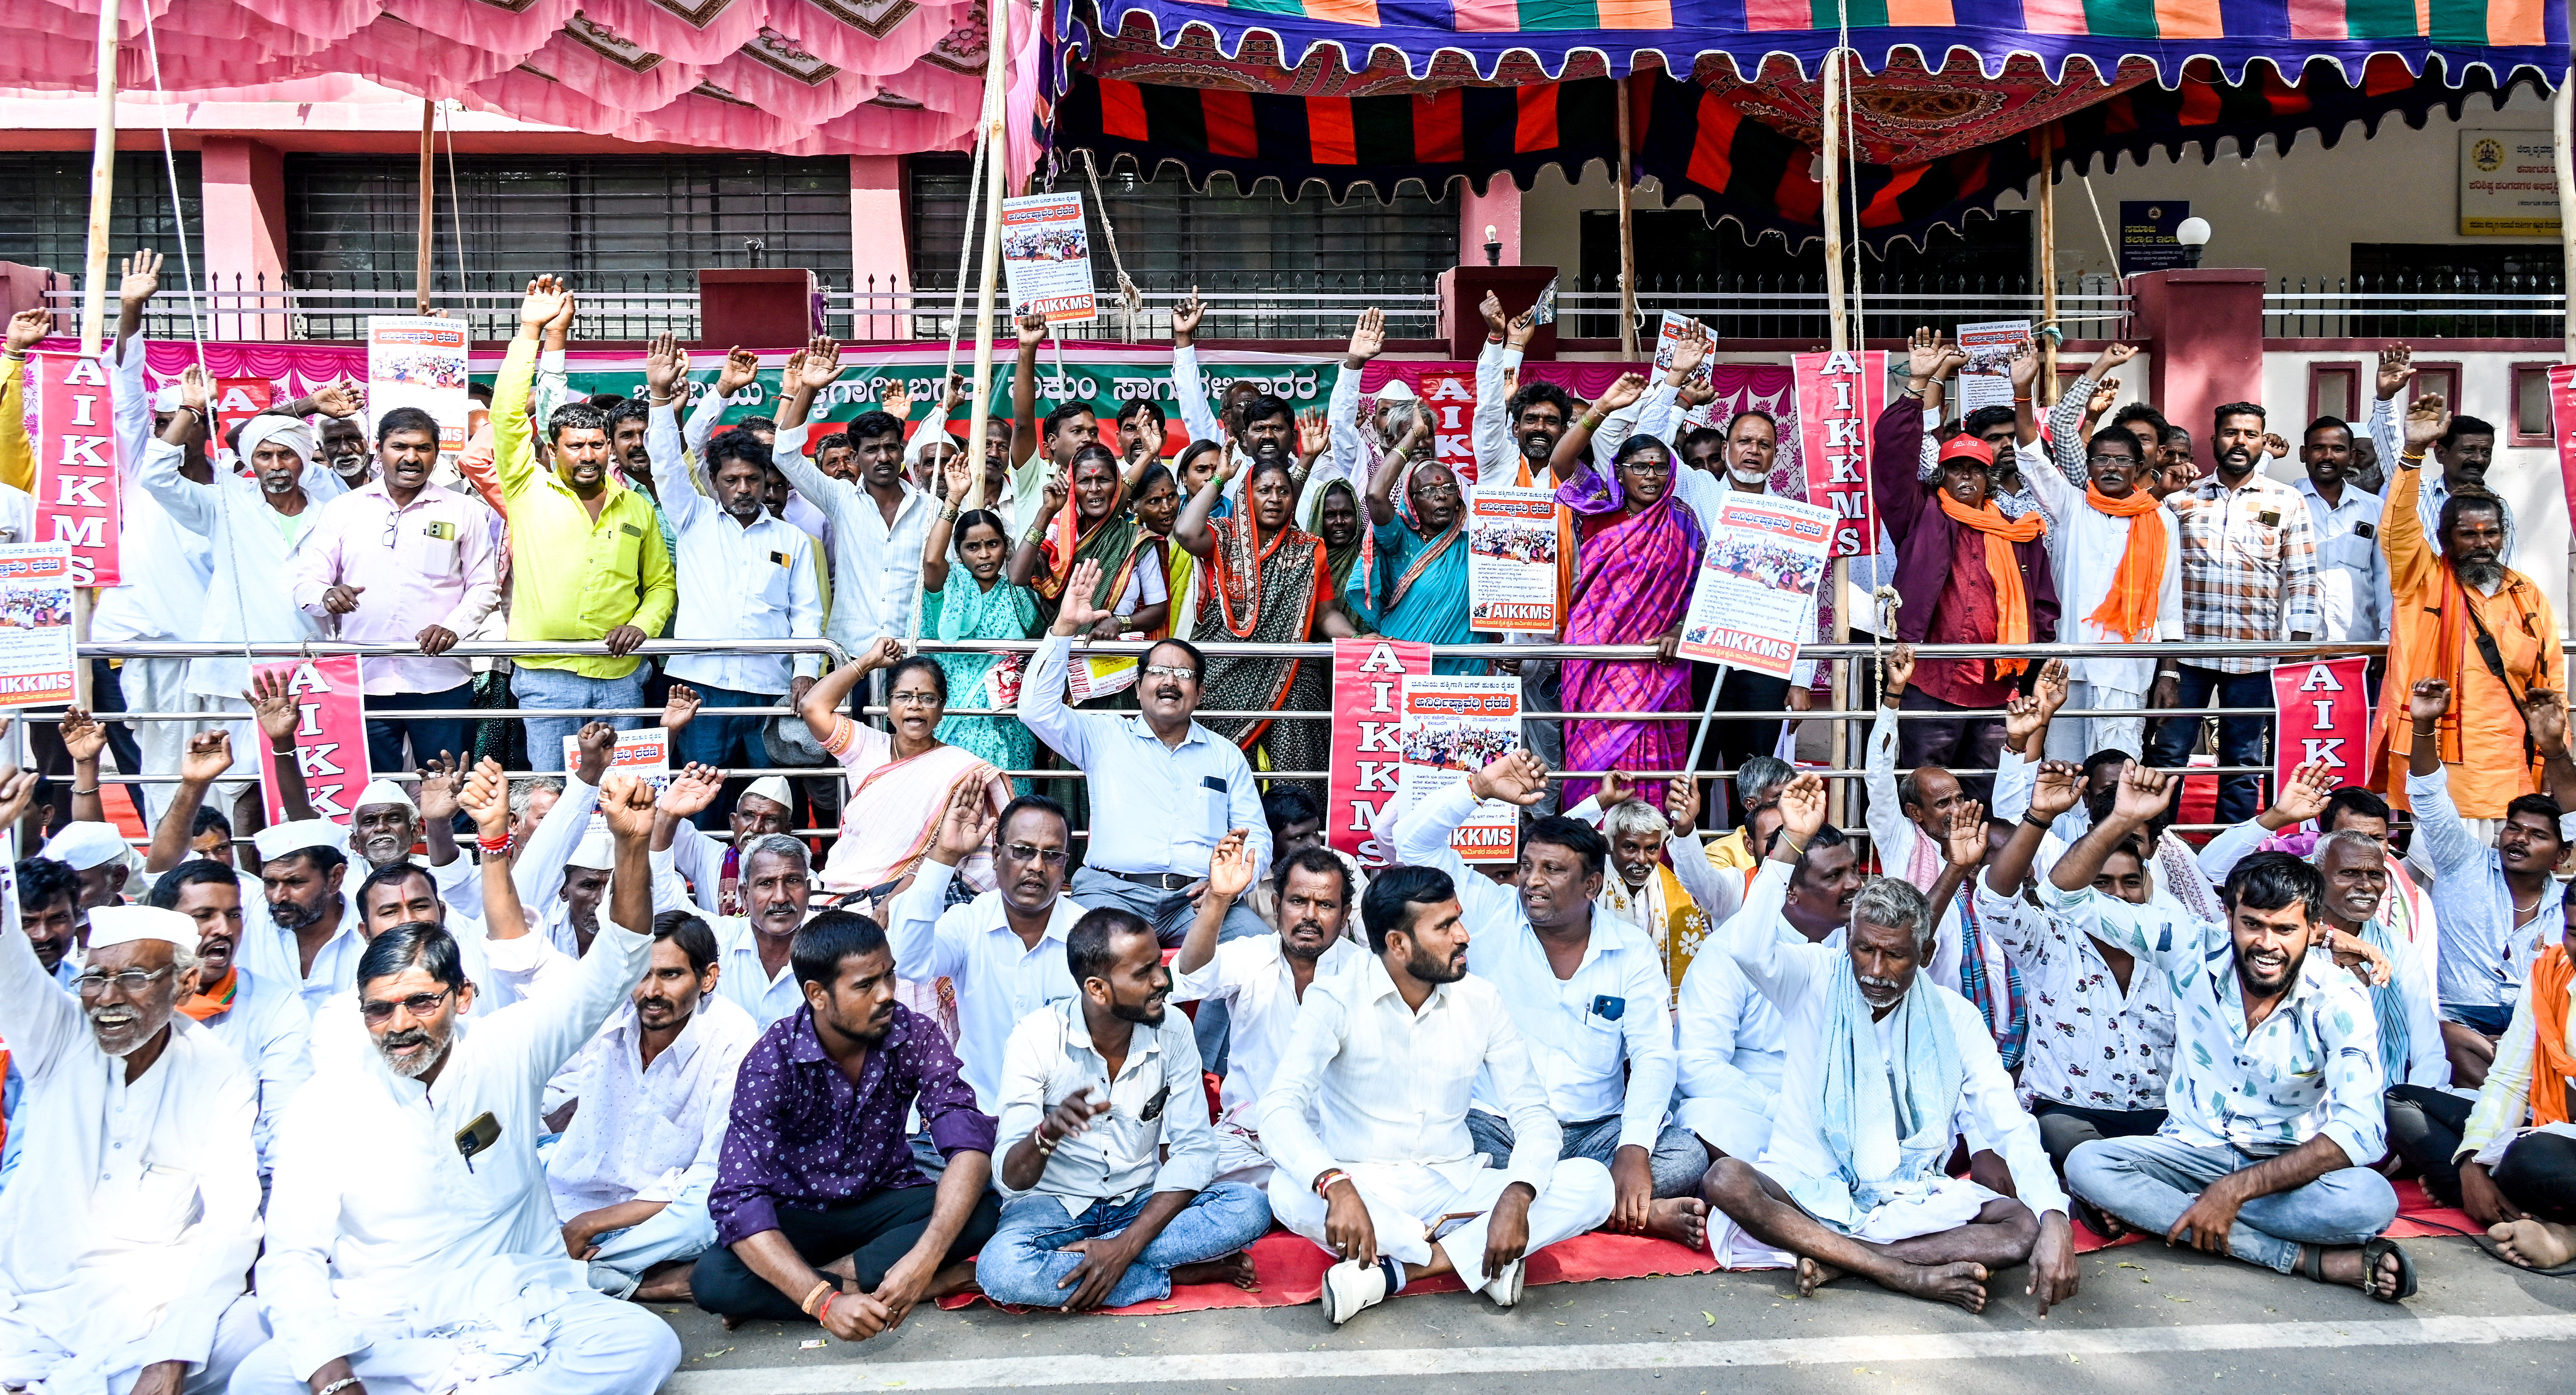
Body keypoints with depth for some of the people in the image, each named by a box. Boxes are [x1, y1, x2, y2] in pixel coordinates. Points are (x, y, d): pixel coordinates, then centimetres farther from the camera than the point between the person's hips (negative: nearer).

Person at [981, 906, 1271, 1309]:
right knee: (1001, 1268, -35)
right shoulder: (1036, 1038, -16)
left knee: (1250, 1208, -24)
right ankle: (1180, 1273, -17)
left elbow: (1194, 1150, -11)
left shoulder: (1173, 1030, -8)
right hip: (1056, 1202, -2)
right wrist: (1049, 1132, -43)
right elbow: (1011, 1178, -18)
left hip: (1145, 1202, 2)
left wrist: (1126, 1246, -23)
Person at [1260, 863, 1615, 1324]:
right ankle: (1476, 1260, -23)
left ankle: (1392, 1272, -24)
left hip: (1455, 1188, 3)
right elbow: (1281, 1109, -23)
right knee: (1289, 1191, -36)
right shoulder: (1336, 1000, -10)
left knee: (1593, 1183, -20)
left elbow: (1533, 1115, -1)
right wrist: (1335, 1186, -42)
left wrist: (1517, 1198, -23)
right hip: (1365, 1187, -3)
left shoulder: (1482, 1001, 0)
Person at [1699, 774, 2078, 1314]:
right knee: (1726, 1179, -33)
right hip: (1809, 1189, -1)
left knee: (2027, 1225, -24)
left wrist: (2055, 1222, -22)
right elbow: (1746, 946, -23)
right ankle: (1911, 1274, -30)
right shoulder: (1817, 981, -2)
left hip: (1911, 1200, 2)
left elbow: (2010, 1126, -6)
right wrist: (1790, 843, -26)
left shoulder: (1954, 1017, 1)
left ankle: (1836, 1259, -26)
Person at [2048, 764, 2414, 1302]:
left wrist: (2237, 1189, -31)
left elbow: (2360, 1130, -24)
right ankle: (2309, 1260, -26)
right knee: (2086, 1164, -29)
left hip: (2290, 1167, -2)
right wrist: (2122, 821, -28)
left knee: (2372, 1199, -33)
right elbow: (2066, 895, -11)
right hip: (2192, 1152, 3)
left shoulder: (2340, 1001, -14)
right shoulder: (2193, 949, -9)